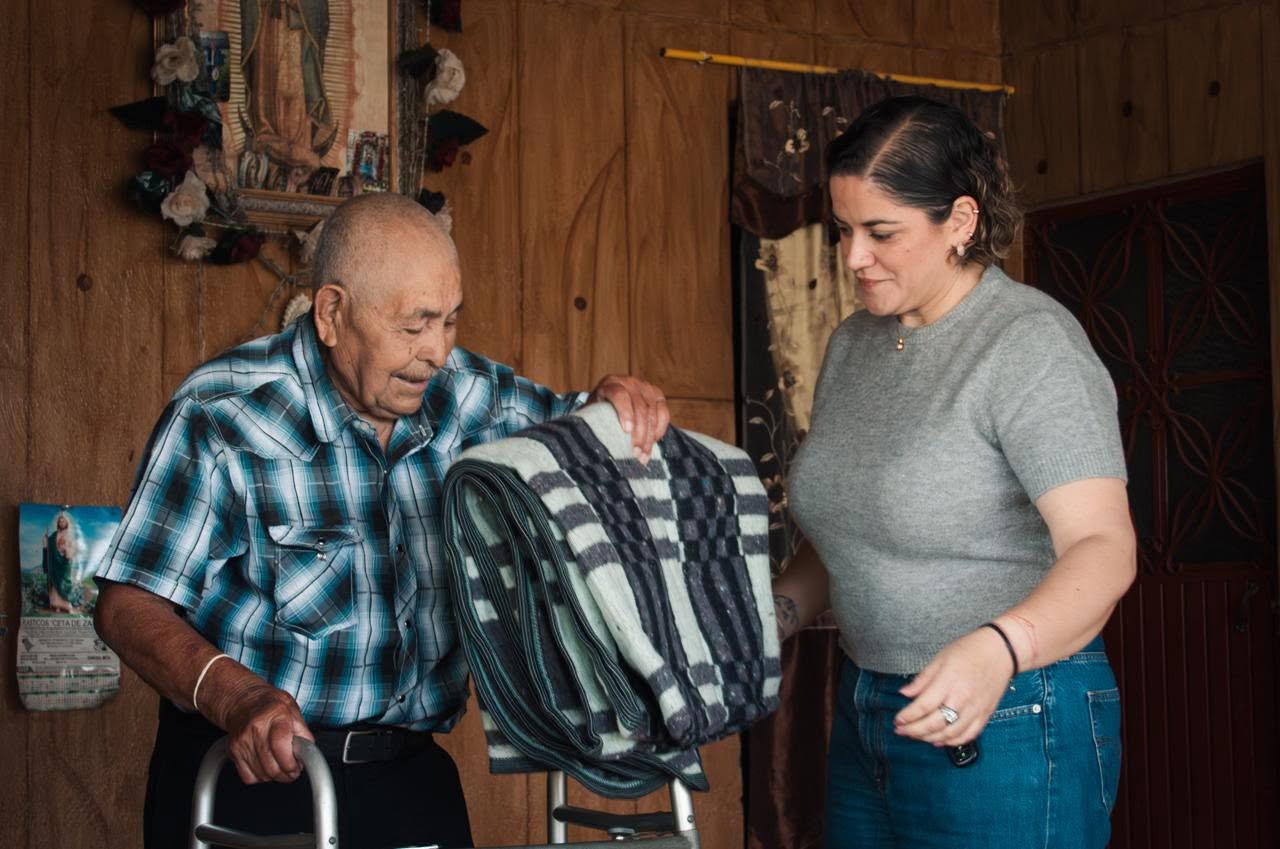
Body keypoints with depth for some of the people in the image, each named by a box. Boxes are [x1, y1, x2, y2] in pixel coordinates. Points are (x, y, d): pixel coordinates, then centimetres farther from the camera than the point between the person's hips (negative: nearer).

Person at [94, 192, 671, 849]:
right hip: (250, 769, -4)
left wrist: (614, 401, -7)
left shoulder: (470, 396, 1)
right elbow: (131, 603, -15)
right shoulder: (221, 417, -12)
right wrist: (236, 696, -32)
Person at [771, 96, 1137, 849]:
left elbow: (1104, 546, -26)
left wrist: (998, 650, -42)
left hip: (1007, 730, -7)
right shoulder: (852, 346, 9)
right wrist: (766, 617, 2)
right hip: (866, 718, 7)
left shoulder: (1031, 343, -14)